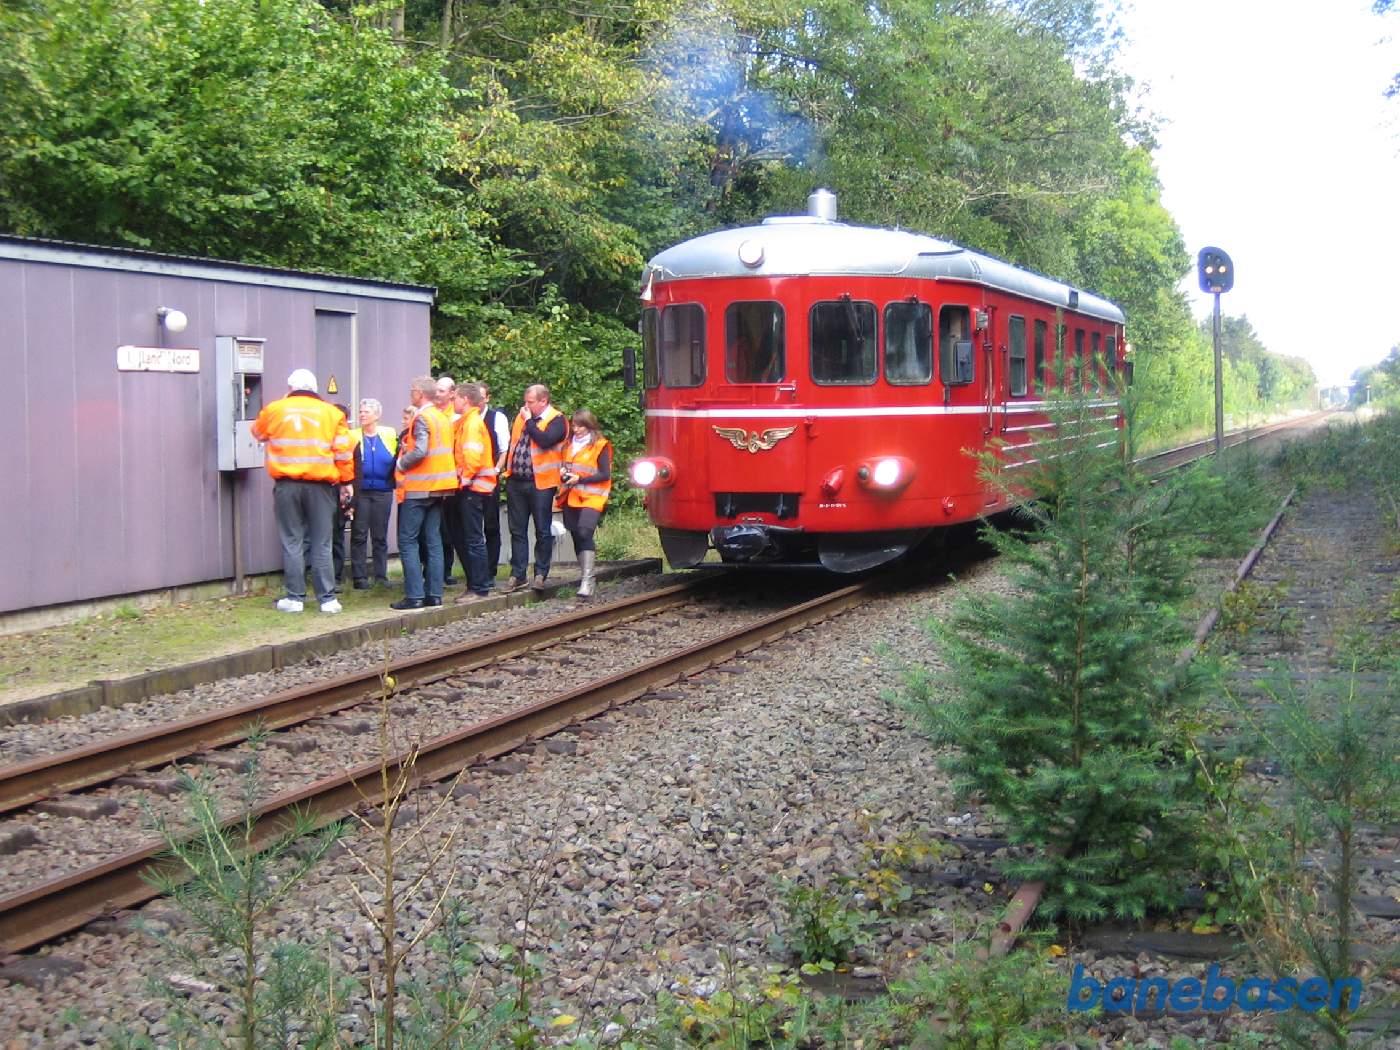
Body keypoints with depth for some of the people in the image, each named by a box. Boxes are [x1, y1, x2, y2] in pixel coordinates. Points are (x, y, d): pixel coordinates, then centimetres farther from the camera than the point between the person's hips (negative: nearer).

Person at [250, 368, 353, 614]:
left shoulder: (274, 410, 5)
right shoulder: (331, 412, 4)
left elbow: (258, 433, 25)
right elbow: (343, 451, 2)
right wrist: (347, 481, 10)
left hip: (287, 485, 0)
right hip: (320, 485, 0)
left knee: (291, 542, 7)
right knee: (321, 544, 5)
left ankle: (295, 597, 7)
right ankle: (327, 598, 3)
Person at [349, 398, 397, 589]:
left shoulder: (390, 435, 4)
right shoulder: (353, 436, 2)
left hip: (383, 492, 1)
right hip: (360, 492, -1)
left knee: (380, 536, 8)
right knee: (359, 535, 1)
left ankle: (381, 575, 14)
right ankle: (359, 577, 5)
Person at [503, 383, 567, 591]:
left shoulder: (556, 420, -7)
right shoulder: (521, 416, 14)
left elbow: (545, 441, -24)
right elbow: (511, 443, 20)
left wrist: (529, 422, -13)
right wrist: (507, 469, 11)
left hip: (540, 483, -6)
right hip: (516, 482, 6)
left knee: (542, 531, 3)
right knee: (517, 530, 8)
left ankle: (540, 574, 11)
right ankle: (517, 575, 14)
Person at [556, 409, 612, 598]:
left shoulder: (600, 446, -4)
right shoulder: (571, 444, 17)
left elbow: (605, 475, -8)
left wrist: (580, 479, -14)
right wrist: (563, 473, 6)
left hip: (591, 497, -7)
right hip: (571, 497, 7)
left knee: (585, 533, -23)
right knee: (577, 536, 9)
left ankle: (587, 581, -26)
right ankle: (584, 574, 21)